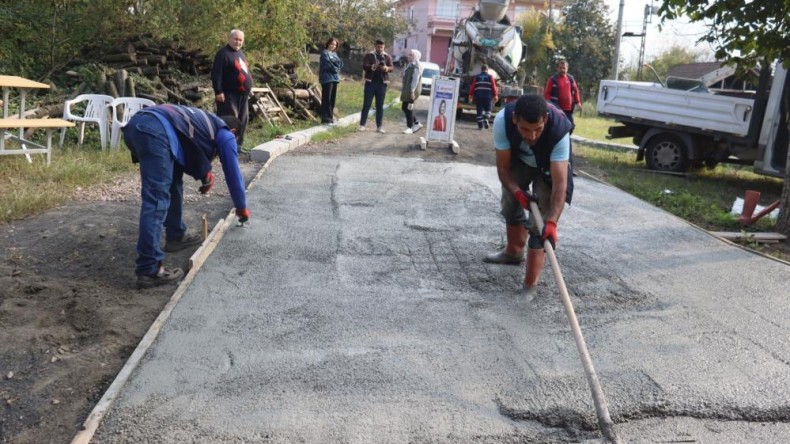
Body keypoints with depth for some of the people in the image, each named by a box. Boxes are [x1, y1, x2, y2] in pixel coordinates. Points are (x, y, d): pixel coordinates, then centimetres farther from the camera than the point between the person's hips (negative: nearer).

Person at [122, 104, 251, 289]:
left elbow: (189, 156, 47)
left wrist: (205, 173, 28)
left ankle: (176, 236, 34)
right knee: (156, 200, -12)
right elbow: (233, 173, 25)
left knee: (171, 180, 26)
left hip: (135, 124, 9)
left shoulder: (205, 122, 40)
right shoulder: (225, 134, 21)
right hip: (155, 131, -9)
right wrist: (242, 207, 37)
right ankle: (149, 270, -15)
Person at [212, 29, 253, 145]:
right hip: (229, 94, -9)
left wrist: (248, 88, 24)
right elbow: (216, 73, -18)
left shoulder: (240, 53, 17)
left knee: (243, 120, 12)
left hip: (243, 94, 9)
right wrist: (218, 91, -23)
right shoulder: (223, 53, -12)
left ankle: (238, 144, 22)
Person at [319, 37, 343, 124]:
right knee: (327, 99, -9)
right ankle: (326, 118, -9)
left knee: (332, 99, 8)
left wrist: (337, 69, -6)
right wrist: (335, 69, -4)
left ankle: (330, 116, 14)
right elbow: (327, 64, -13)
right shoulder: (324, 53, -3)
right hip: (327, 78, -8)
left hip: (335, 78, 8)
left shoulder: (335, 53, 20)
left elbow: (340, 63, 12)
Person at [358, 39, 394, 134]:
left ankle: (379, 126, 8)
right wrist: (372, 67, -31)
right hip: (370, 82, -2)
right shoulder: (369, 55, 1)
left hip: (382, 83, 2)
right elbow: (364, 66, -10)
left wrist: (386, 68, -24)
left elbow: (391, 68, 0)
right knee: (366, 104, -1)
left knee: (380, 105, 5)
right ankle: (362, 125, 2)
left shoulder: (387, 57, 9)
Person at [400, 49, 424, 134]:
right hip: (407, 89, 10)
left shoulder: (416, 66, -14)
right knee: (404, 108, 11)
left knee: (408, 108, -7)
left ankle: (409, 127, 1)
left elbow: (415, 79, -20)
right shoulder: (409, 65, 17)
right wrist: (403, 89, 19)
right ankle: (416, 123, 20)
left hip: (412, 89, -10)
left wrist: (412, 91, -24)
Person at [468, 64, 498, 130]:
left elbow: (472, 87, 6)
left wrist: (471, 95, 10)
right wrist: (495, 96, 1)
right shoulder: (490, 77, 6)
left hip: (478, 95, 1)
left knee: (479, 110, 4)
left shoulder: (476, 77, 10)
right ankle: (486, 119, -13)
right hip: (488, 96, -1)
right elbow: (494, 87, 0)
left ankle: (480, 125, 1)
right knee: (488, 109, 12)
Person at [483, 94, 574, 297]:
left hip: (549, 167, -3)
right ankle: (514, 252, 43)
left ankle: (531, 285, -10)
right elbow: (503, 166, -24)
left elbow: (560, 184, -44)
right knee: (510, 204, 15)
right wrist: (517, 191, -39)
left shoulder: (559, 130, -43)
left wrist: (552, 221, -53)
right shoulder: (502, 120, -36)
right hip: (518, 160, 4)